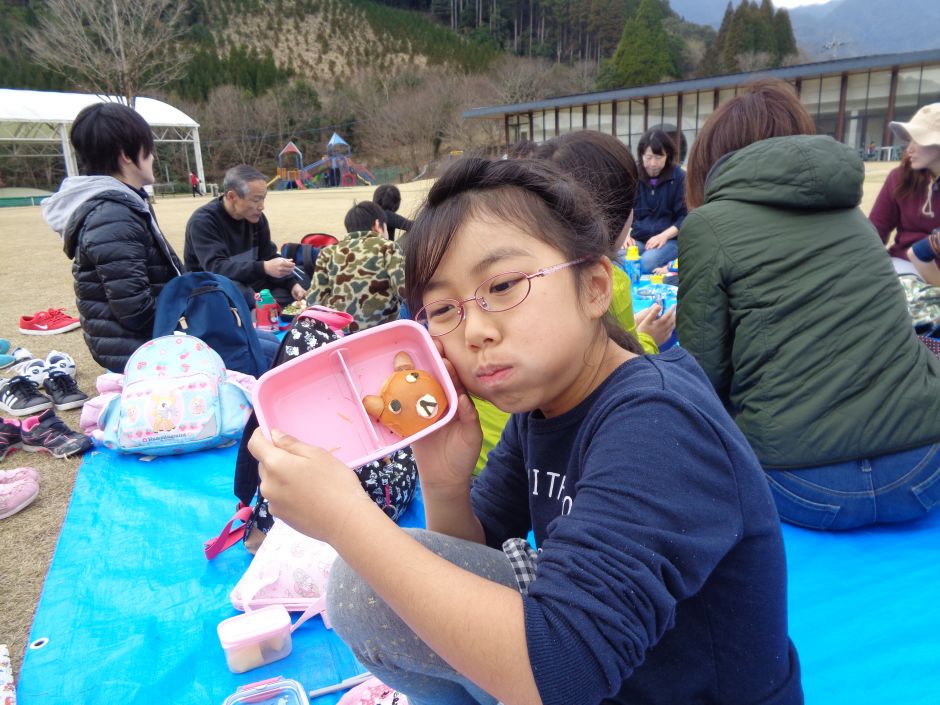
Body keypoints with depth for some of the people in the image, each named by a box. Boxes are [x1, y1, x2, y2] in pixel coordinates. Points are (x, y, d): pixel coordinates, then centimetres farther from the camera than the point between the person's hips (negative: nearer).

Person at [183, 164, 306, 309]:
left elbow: (269, 256, 2)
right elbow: (215, 268, -30)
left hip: (249, 281, 6)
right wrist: (263, 268, -41)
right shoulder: (203, 221, -19)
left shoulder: (256, 217, 0)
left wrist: (292, 283, -16)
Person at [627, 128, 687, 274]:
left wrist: (664, 236, -17)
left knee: (645, 264, -36)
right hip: (636, 238, 2)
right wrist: (625, 234, -9)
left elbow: (685, 216, 0)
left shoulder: (679, 177, 1)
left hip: (669, 240, -2)